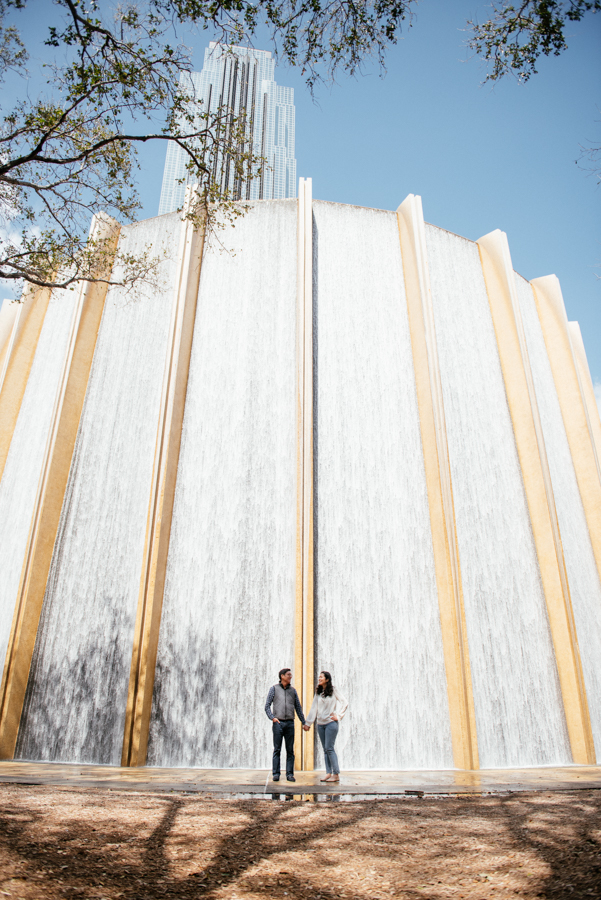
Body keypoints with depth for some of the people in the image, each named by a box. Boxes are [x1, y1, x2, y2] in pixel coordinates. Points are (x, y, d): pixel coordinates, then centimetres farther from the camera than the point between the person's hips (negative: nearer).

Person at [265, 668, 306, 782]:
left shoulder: (293, 690, 13)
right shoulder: (274, 689, 5)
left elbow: (298, 707, 18)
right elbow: (267, 706, 2)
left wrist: (303, 722, 15)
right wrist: (272, 717, -12)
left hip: (290, 723, 3)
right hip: (278, 723, -2)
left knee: (290, 750, 2)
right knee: (277, 749, -1)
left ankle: (290, 774, 8)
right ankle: (276, 774, 6)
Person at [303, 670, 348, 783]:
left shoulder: (333, 690, -2)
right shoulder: (318, 692, 11)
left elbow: (345, 703, 0)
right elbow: (314, 708, 11)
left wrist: (338, 716, -6)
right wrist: (308, 723, 8)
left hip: (331, 723, -5)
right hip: (320, 724, 5)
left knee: (329, 748, -9)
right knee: (325, 749, 5)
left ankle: (336, 774, -4)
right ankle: (328, 773, 9)